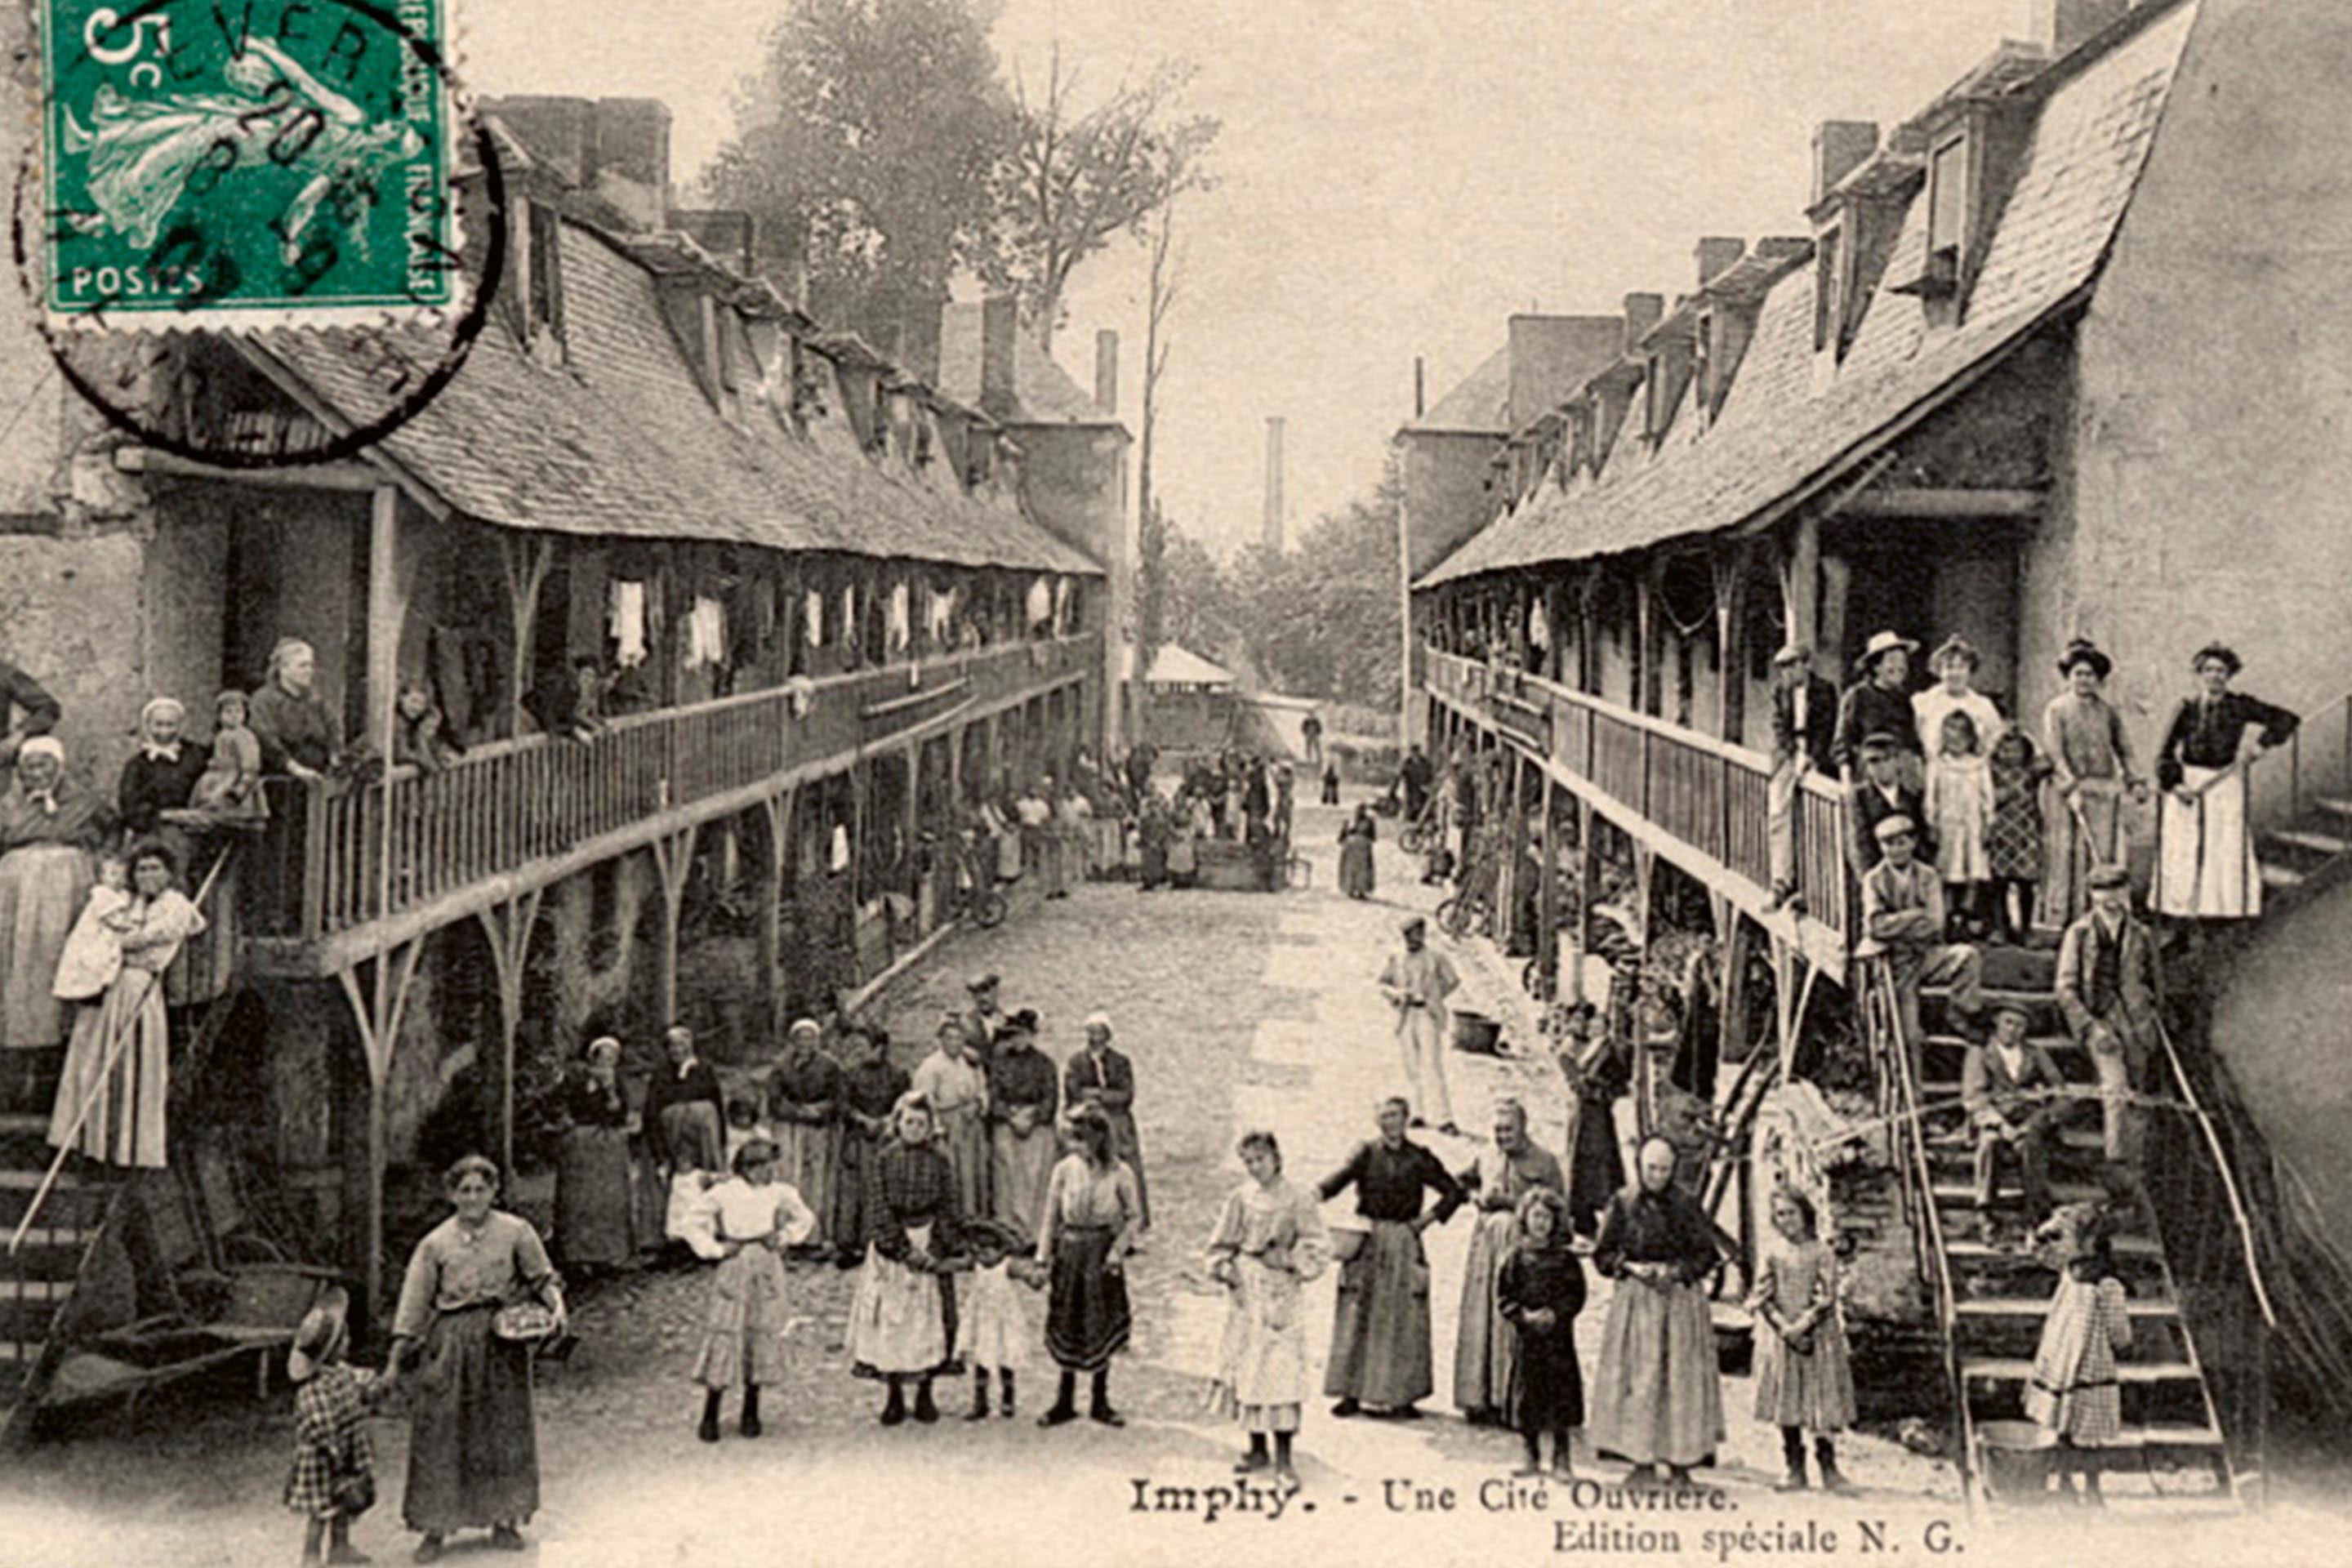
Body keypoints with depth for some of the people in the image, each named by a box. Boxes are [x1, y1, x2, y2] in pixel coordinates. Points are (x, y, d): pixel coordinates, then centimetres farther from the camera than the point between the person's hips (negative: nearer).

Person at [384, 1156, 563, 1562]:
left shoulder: (515, 1232, 1)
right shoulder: (435, 1244, 0)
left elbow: (543, 1278, 8)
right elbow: (414, 1303, 1)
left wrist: (556, 1306, -12)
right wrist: (397, 1360, -2)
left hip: (502, 1341, 1)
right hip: (450, 1343, -1)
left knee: (505, 1429, 5)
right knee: (440, 1435, -2)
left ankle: (504, 1520, 16)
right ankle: (435, 1527, 5)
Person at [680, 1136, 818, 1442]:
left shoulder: (780, 1193, 1)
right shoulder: (722, 1194, -6)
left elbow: (805, 1220, 15)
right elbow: (695, 1228, 1)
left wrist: (785, 1235, 0)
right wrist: (717, 1249, -9)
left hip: (766, 1270, 3)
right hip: (732, 1270, -3)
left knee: (762, 1337, 6)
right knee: (723, 1339, -4)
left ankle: (751, 1413, 19)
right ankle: (710, 1415, 6)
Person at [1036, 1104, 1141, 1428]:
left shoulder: (1119, 1173, -8)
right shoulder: (1064, 1169, -2)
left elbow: (1135, 1217, -1)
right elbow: (1050, 1213, 4)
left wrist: (1118, 1251, -10)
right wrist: (1043, 1255, 0)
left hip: (1102, 1250, -2)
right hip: (1069, 1249, 2)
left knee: (1102, 1328, 5)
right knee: (1066, 1325, 7)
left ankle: (1100, 1401, 17)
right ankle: (1065, 1401, 17)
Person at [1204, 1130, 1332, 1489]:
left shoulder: (1297, 1201, -3)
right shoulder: (1240, 1199, 5)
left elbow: (1319, 1247, 0)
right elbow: (1221, 1244, 12)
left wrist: (1290, 1261, -12)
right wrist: (1224, 1267, -5)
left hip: (1281, 1293, -3)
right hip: (1244, 1291, 3)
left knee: (1282, 1371, -8)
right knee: (1245, 1368, 6)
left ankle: (1283, 1458, -3)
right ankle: (1257, 1449, 19)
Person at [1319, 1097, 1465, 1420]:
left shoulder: (1419, 1159, 7)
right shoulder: (1366, 1153, 6)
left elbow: (1454, 1192, 11)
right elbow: (1343, 1175, -10)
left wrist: (1428, 1219, 0)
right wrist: (1317, 1194, -29)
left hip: (1404, 1244, 0)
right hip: (1366, 1242, 0)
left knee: (1403, 1319, -1)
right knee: (1357, 1315, -2)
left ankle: (1402, 1396, 4)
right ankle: (1351, 1393, 3)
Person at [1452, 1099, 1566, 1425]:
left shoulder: (1544, 1161, 0)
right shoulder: (1486, 1157, 12)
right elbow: (1461, 1182, 28)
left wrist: (1516, 1203, -8)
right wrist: (1477, 1196, 9)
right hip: (1487, 1242, 4)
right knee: (1480, 1321, 1)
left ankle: (1514, 1401, -5)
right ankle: (1480, 1400, 7)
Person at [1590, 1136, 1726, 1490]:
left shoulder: (1687, 1206, 2)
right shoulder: (1623, 1205, 3)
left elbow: (1706, 1254, 4)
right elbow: (1603, 1254, 5)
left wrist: (1677, 1271, -12)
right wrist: (1632, 1267, -11)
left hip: (1681, 1298, 0)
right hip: (1635, 1299, 0)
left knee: (1681, 1377, -3)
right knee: (1637, 1378, -3)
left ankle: (1679, 1462, 3)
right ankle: (1643, 1462, 2)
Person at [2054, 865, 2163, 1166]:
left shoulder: (2140, 935, 10)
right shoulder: (2079, 933, 1)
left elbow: (2156, 983, 20)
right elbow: (2065, 986, -1)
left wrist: (2154, 1022, 11)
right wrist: (2089, 1026, -10)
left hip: (2137, 1024, 3)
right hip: (2100, 1019, -3)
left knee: (2133, 1095, 6)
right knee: (2115, 1090, -20)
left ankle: (2131, 1160, 17)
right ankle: (2115, 1154, -21)